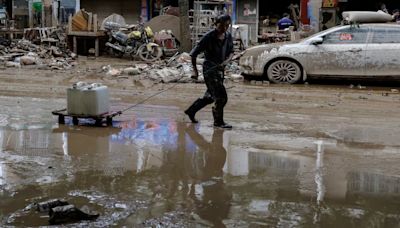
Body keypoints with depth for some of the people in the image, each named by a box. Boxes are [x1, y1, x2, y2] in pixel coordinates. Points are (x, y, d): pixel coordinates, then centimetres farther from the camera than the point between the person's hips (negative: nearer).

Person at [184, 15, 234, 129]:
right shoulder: (209, 37, -15)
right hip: (210, 69, -7)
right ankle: (218, 121, 7)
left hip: (220, 69, 7)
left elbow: (231, 52, 15)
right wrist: (195, 70, -6)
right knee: (221, 97, -9)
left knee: (211, 96, 18)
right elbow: (194, 53, -9)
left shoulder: (228, 36, 4)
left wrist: (227, 60, -7)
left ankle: (191, 111, 35)